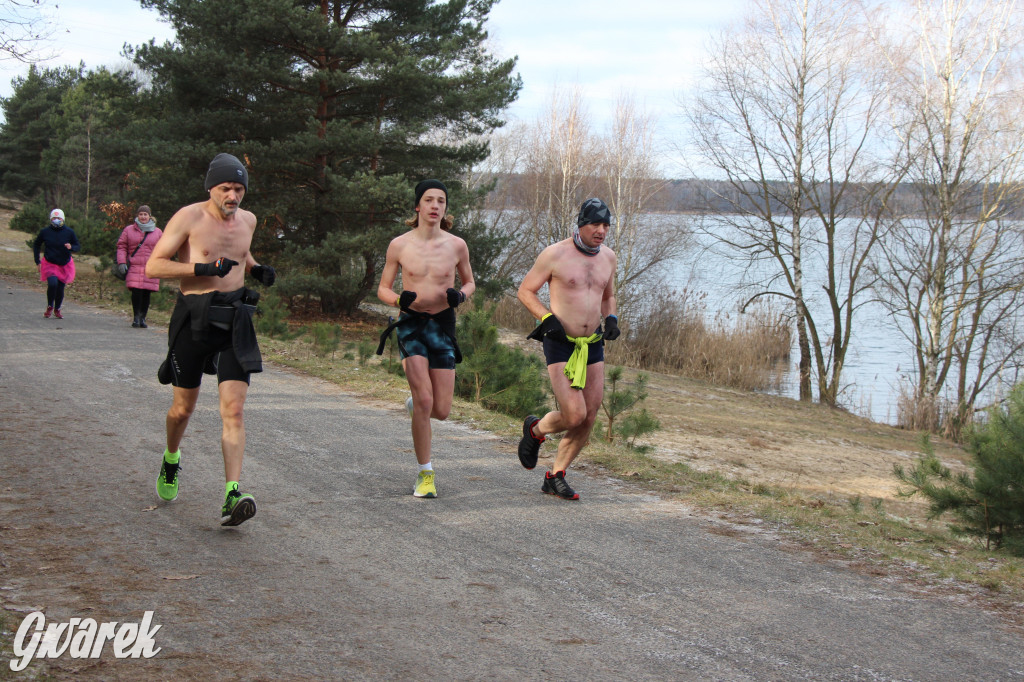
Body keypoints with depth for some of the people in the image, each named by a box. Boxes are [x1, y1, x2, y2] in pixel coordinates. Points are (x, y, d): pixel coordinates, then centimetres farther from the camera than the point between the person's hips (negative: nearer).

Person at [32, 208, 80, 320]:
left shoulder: (69, 232, -5)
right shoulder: (45, 231, -4)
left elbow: (78, 247, 3)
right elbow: (36, 245, 11)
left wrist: (71, 247, -21)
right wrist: (37, 261, 6)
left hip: (64, 265, 1)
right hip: (49, 264, -1)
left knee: (60, 288, 4)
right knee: (52, 284, -21)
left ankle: (57, 310, 27)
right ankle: (50, 307, 3)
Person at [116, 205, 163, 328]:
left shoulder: (158, 232, 13)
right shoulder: (128, 230, 11)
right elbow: (121, 246, 11)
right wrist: (121, 262, -1)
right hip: (134, 267, -1)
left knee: (147, 293, -1)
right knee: (136, 292, -13)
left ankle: (143, 318, 10)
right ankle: (136, 316, 1)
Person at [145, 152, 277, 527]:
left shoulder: (247, 220, 10)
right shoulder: (188, 218, -7)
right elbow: (153, 266, -10)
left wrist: (256, 268, 9)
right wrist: (203, 268, -21)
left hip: (233, 320, 3)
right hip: (193, 317, -3)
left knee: (233, 408, -11)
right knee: (183, 407, 10)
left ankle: (232, 498, -18)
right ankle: (171, 462, 43)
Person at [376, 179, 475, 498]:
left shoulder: (456, 245, 1)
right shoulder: (399, 245, -1)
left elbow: (469, 282, 17)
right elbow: (383, 289, 8)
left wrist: (460, 295, -7)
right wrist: (399, 299, -15)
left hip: (443, 325, 2)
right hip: (411, 323, -2)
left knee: (441, 410, -1)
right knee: (424, 401, -16)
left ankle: (415, 402, 37)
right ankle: (425, 473, -2)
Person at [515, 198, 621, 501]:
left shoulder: (608, 257, 9)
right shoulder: (555, 254, -8)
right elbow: (525, 290, -2)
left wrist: (611, 318, 5)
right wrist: (547, 317, -16)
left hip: (593, 345, 6)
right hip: (561, 344, -6)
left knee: (589, 418, 2)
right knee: (574, 415, -16)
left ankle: (556, 476, 17)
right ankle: (536, 430, 17)